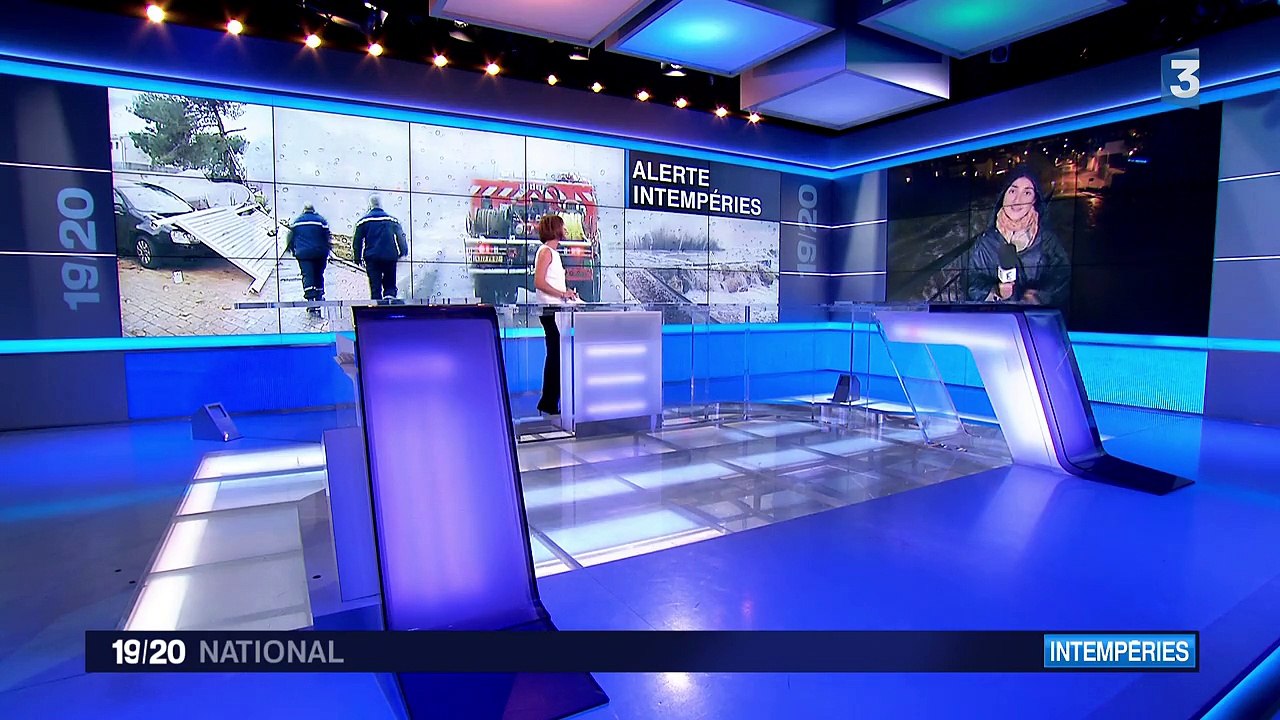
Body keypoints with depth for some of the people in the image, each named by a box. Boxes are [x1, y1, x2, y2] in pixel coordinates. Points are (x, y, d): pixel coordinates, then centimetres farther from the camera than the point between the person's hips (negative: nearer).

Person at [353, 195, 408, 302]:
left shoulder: (363, 221, 3)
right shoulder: (392, 220, 6)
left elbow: (356, 241, 4)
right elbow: (401, 237, 7)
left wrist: (358, 258, 11)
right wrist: (402, 252, 18)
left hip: (372, 258, -1)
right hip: (390, 257, 1)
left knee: (375, 286, 3)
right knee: (390, 283, 11)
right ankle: (390, 295, -15)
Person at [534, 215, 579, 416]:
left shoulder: (553, 252, 21)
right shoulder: (546, 251, -9)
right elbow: (539, 282, -19)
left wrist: (566, 293, 10)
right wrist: (562, 293, -19)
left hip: (556, 310, 10)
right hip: (550, 310, -10)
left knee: (556, 355, 10)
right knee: (555, 355, -8)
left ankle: (549, 403, 16)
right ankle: (548, 403, -3)